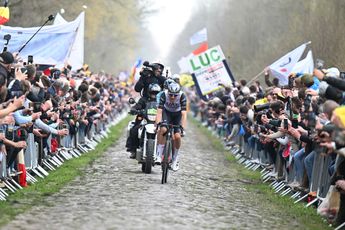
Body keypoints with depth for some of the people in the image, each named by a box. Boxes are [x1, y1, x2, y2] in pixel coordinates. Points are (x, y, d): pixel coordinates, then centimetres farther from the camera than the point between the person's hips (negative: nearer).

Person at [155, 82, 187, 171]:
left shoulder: (182, 96, -32)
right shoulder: (164, 95, -30)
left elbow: (184, 114, -35)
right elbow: (159, 112, -33)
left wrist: (183, 128, -44)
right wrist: (157, 124, -46)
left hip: (177, 115, 0)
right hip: (167, 113, 0)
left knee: (177, 136, -16)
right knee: (162, 130, -28)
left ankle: (175, 160, 5)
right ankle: (159, 155, -18)